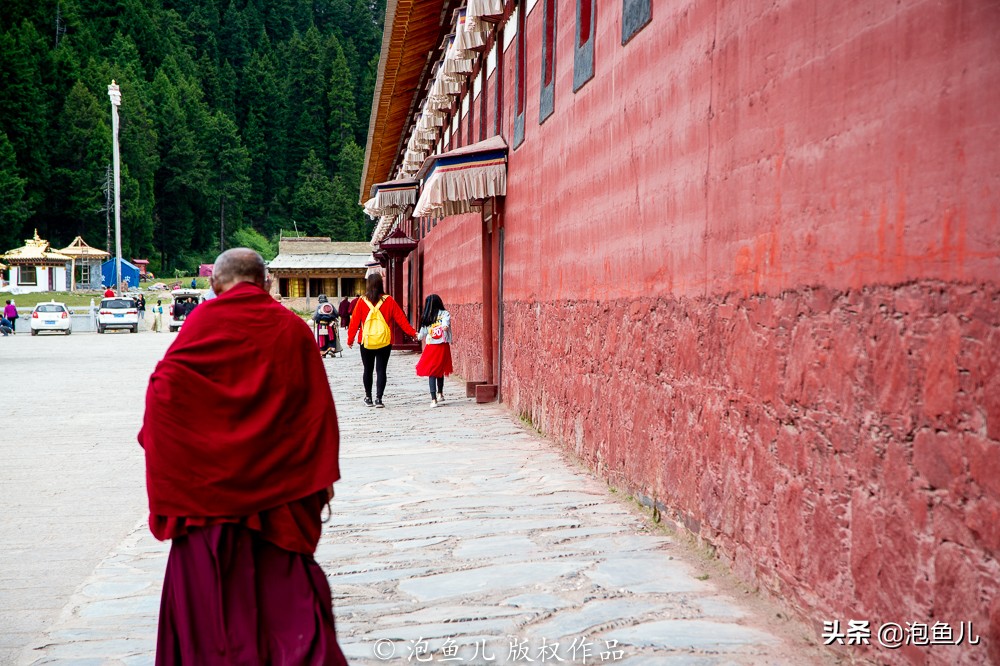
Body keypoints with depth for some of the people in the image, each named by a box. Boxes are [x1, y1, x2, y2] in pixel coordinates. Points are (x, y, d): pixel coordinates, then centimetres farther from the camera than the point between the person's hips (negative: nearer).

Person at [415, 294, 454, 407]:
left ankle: (434, 399, -9)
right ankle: (440, 394, 32)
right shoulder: (445, 314, 1)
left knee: (431, 372, 0)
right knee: (440, 371, 19)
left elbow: (422, 334, 12)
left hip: (430, 347, -1)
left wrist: (418, 336, 34)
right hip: (443, 346, 1)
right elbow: (446, 322, -22)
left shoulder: (426, 317, 4)